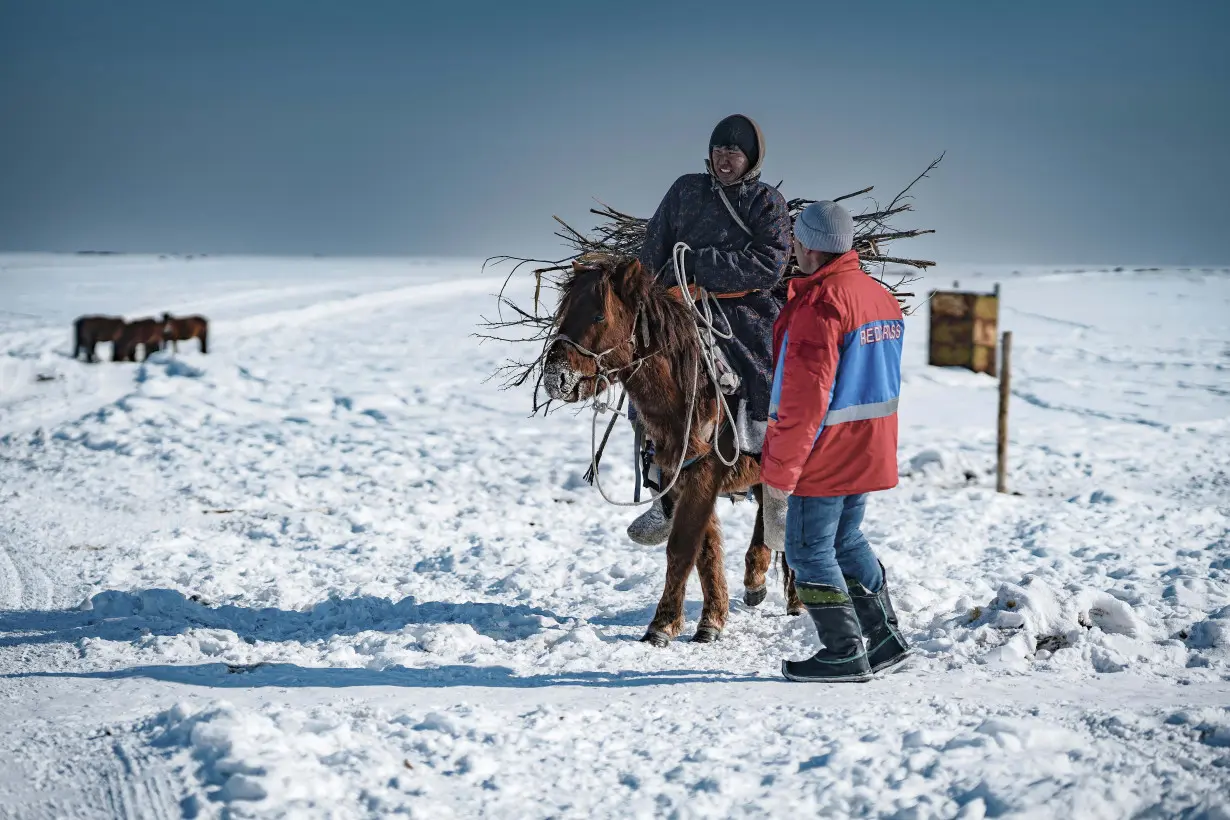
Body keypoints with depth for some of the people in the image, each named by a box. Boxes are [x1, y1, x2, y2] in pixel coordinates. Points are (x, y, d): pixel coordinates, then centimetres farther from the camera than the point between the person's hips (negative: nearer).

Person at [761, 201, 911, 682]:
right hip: (868, 454, 9)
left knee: (808, 550, 2)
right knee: (846, 540, 21)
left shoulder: (820, 303, -21)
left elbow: (804, 396, -23)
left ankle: (845, 653, 4)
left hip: (824, 457, -9)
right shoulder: (880, 295, 9)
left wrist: (780, 468, -18)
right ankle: (883, 637, 25)